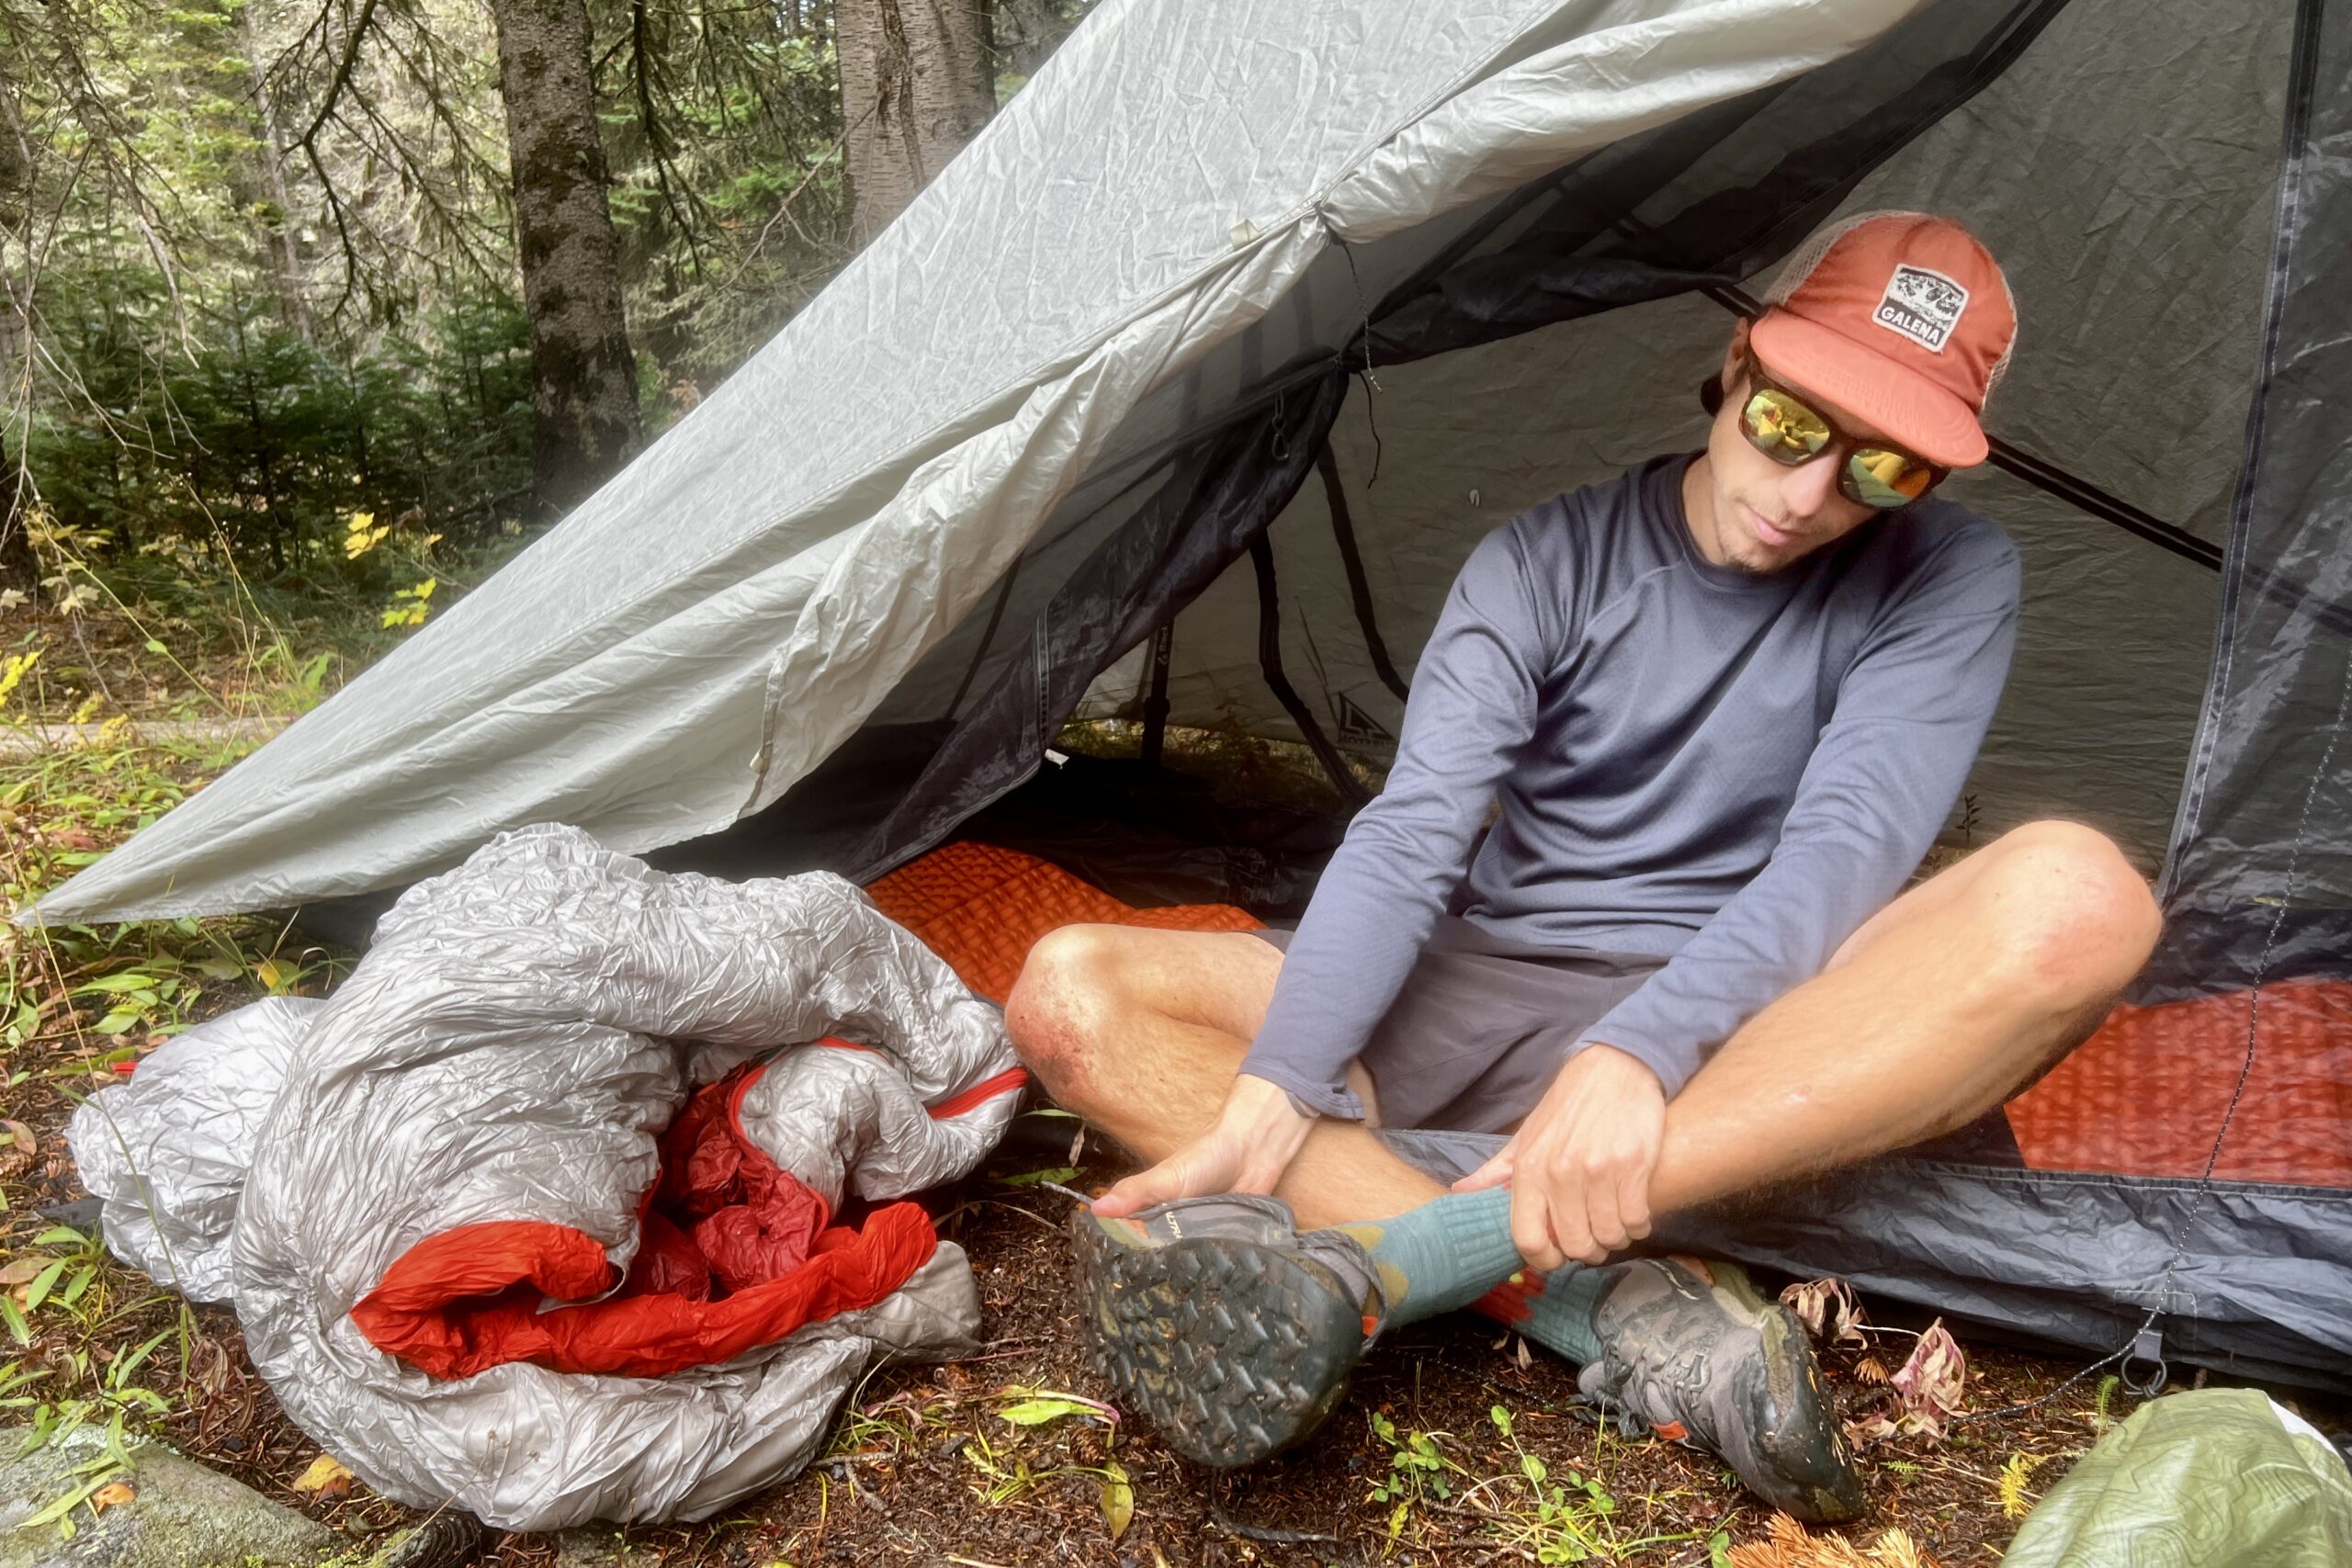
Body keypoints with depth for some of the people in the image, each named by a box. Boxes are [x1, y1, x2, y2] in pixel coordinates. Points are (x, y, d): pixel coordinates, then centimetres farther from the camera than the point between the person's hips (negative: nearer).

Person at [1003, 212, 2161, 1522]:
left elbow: (1846, 849, -19)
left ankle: (1386, 1257, -40)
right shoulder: (1546, 565, -2)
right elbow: (1410, 838, -14)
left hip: (1734, 1040, -1)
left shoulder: (1951, 581, -3)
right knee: (1070, 994, -17)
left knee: (2079, 895, -31)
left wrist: (1636, 1052, -36)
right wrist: (1267, 1105, -29)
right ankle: (1620, 1312, -32)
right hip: (1480, 1006, 2)